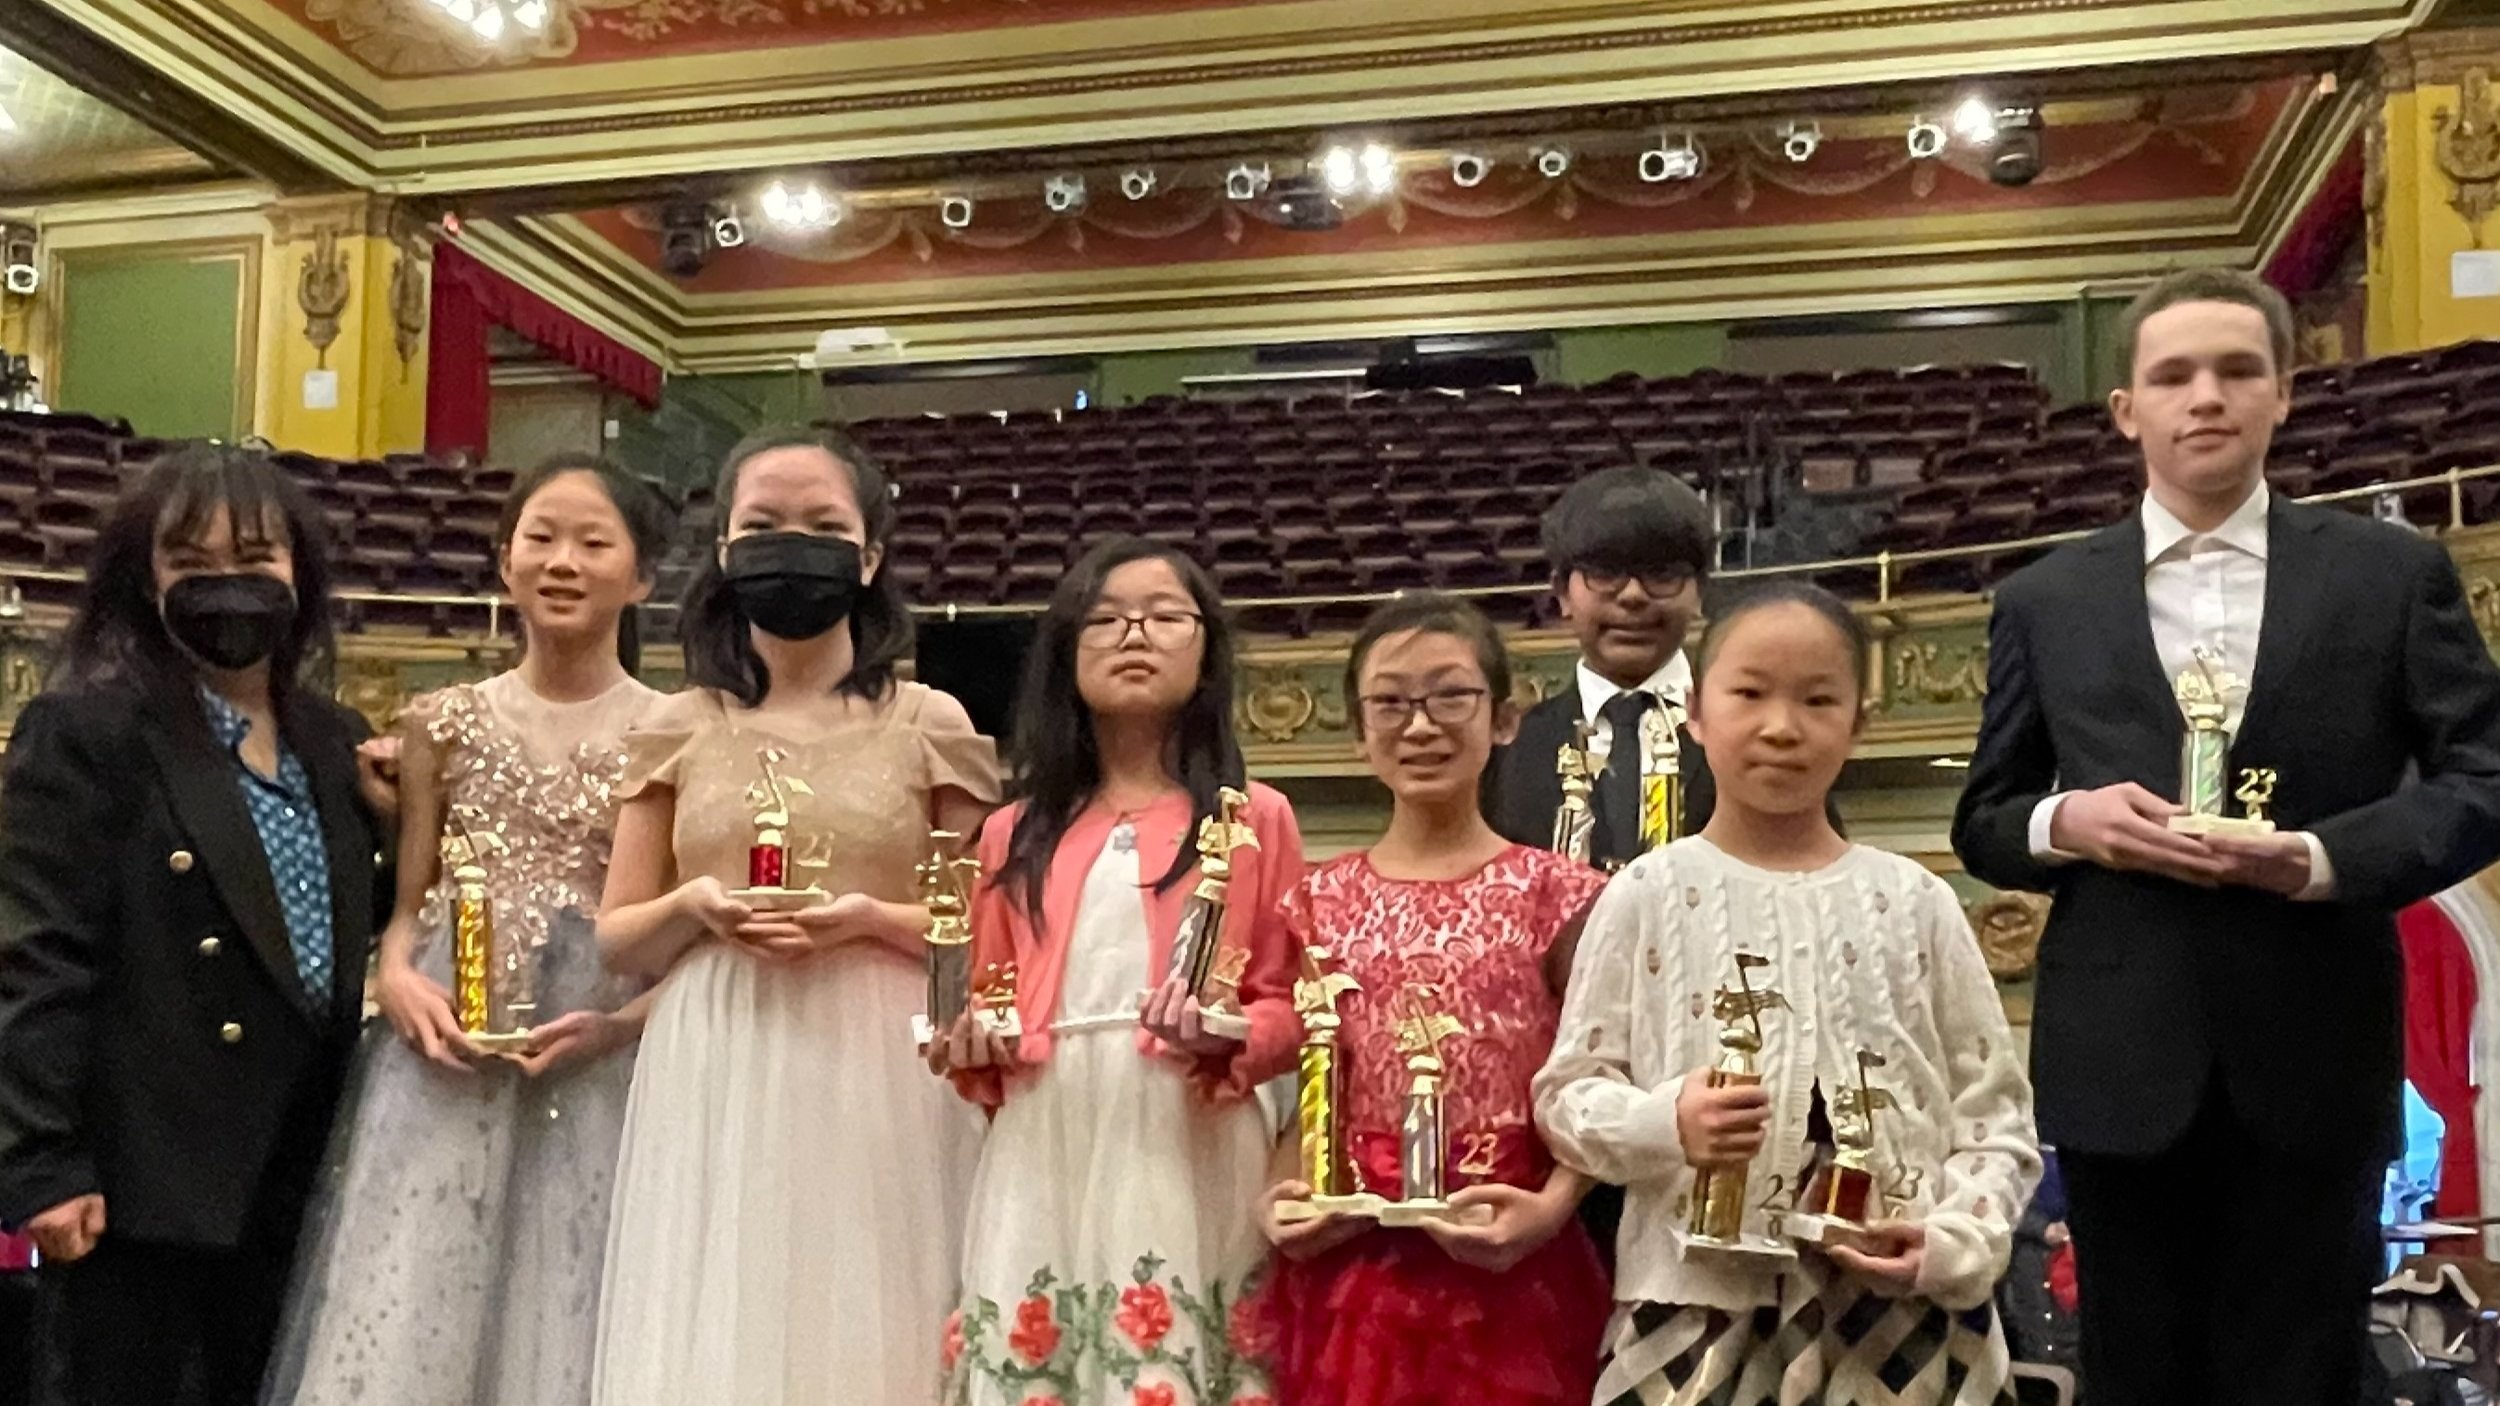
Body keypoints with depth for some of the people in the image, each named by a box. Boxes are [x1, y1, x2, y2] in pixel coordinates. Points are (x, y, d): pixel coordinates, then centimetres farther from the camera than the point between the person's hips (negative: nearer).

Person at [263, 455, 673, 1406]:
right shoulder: (444, 724, 7)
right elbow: (405, 906, 11)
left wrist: (621, 1024, -14)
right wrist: (397, 979, -9)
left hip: (602, 1071, -1)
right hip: (446, 1067, 2)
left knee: (569, 1322, 5)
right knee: (408, 1324, 4)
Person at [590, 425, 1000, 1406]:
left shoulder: (929, 726, 2)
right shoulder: (680, 730, 8)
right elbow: (616, 940, 11)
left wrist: (872, 919, -14)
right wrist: (691, 906, -9)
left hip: (877, 1083, -1)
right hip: (716, 1088, 2)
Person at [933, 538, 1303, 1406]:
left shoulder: (1254, 820, 5)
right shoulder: (1016, 834, 13)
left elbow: (1289, 1008, 3)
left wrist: (1224, 1036, -16)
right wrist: (970, 1045, -3)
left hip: (1188, 1159, -2)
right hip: (1043, 1159, 3)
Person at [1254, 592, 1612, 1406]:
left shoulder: (1551, 892, -3)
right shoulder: (1321, 904, 5)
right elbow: (1319, 1091, 11)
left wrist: (1552, 1206, -18)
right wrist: (1289, 1192, -5)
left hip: (1510, 1264, -2)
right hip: (1355, 1265, 2)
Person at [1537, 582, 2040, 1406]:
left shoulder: (1914, 903, 3)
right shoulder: (1648, 896, -1)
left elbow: (1994, 1112, 6)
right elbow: (1567, 1094, 1)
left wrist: (1956, 1240, -9)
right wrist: (1665, 1125, -17)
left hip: (1902, 1314, 1)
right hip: (1702, 1316, -1)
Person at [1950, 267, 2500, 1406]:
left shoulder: (2394, 574, 4)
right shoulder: (2044, 600, 6)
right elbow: (1982, 823, 9)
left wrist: (2324, 857, -16)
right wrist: (2065, 822, -13)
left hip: (2315, 1063, 0)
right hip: (2119, 1064, 1)